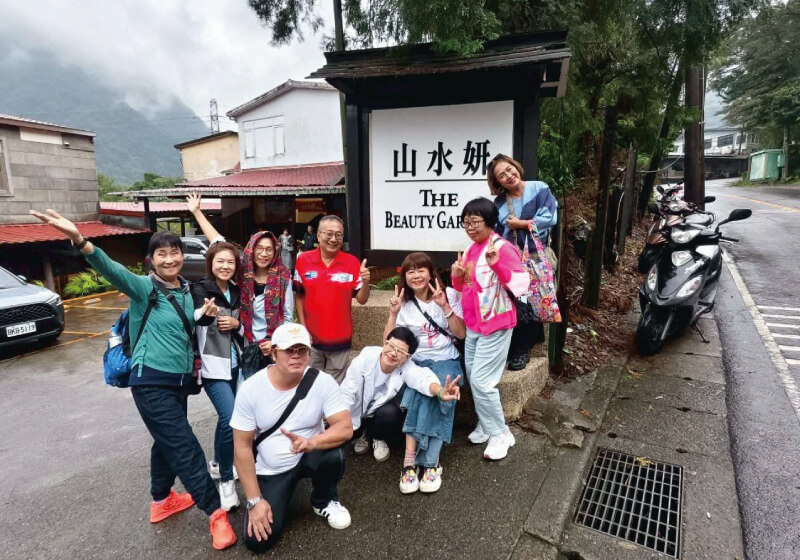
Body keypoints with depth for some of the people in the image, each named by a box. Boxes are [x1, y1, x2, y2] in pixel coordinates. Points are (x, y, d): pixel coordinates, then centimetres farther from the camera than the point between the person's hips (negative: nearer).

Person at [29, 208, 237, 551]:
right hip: (152, 382, -7)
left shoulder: (186, 290, 7)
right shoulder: (144, 287, -12)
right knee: (185, 447, -6)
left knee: (168, 443, 21)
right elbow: (113, 271, -32)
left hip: (181, 380, 7)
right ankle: (216, 513, 4)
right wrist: (80, 241, -50)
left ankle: (161, 501, 41)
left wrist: (203, 314, 0)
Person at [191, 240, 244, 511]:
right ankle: (226, 480, 3)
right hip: (213, 365, -6)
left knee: (226, 417, 17)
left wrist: (236, 324, -6)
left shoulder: (236, 291, 8)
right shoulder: (200, 289, -9)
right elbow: (194, 322, -25)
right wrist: (205, 312, -46)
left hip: (235, 363, 6)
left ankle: (217, 464, 39)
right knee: (231, 419, -15)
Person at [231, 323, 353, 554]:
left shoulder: (323, 381, -19)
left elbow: (346, 428, -23)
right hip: (270, 471, 0)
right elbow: (242, 447, -12)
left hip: (309, 456, 0)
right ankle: (284, 494, 20)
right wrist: (255, 500, -14)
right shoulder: (250, 388, -18)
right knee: (257, 540, -12)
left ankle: (324, 502, 3)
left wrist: (311, 442, -43)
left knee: (333, 455, -32)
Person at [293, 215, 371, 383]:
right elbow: (299, 296, 3)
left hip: (340, 340, -1)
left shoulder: (352, 262, -7)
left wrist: (366, 282, -24)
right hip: (311, 338, 1)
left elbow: (362, 299, -5)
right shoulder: (303, 260, -5)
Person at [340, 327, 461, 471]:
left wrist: (440, 392, -70)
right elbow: (347, 393, -18)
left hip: (381, 415, -1)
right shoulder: (365, 358, -26)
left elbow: (423, 378, -49)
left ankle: (378, 438, 3)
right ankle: (362, 433, 18)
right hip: (358, 414, 1)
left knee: (390, 412, -31)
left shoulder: (406, 367, -27)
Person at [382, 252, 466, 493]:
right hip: (415, 362, 1)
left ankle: (410, 461, -28)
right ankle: (430, 462, -28)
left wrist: (445, 307, -15)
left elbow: (461, 334, -2)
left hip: (445, 360, -1)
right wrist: (393, 313, -13)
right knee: (419, 393, -31)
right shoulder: (403, 303, 4)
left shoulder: (449, 294, 2)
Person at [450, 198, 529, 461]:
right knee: (473, 378, 14)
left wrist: (497, 265, -35)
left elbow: (521, 283, -23)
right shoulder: (471, 249, 10)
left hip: (495, 325, -8)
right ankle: (486, 425, 31)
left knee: (481, 381, -7)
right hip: (473, 325, 8)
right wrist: (457, 276, -3)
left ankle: (500, 433, 13)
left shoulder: (503, 248, -15)